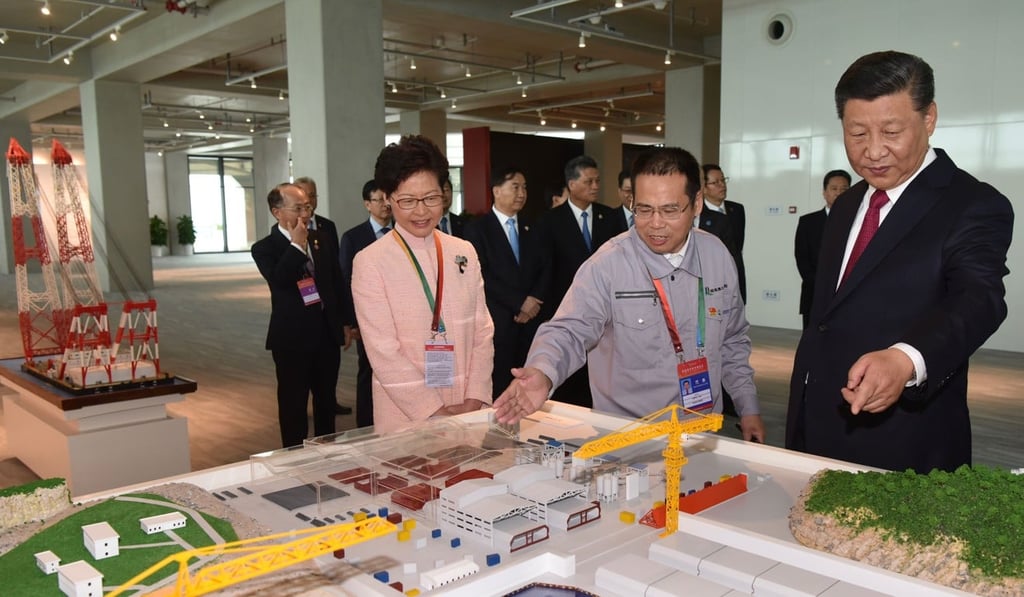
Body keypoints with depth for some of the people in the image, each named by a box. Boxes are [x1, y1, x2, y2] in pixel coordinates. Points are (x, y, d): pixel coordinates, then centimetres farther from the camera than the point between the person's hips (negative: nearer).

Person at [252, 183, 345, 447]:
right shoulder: (265, 248, -6)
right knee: (293, 405, 6)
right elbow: (279, 281, -24)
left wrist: (341, 321, 8)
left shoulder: (325, 238, 7)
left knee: (326, 401, 16)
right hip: (292, 338, -4)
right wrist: (297, 244, -22)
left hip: (327, 333, 5)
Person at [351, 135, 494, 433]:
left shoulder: (464, 253, 6)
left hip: (468, 413, 3)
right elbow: (383, 352, -11)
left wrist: (475, 400, -7)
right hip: (405, 419, -3)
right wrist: (434, 411, -14)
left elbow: (482, 332, 4)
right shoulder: (370, 263, -7)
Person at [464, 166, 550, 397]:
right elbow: (482, 275, -10)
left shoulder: (530, 227, 16)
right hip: (498, 321, -4)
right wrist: (519, 302, -12)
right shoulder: (477, 228, -2)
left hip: (531, 318, 4)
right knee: (499, 386, -1)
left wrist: (534, 300, -6)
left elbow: (543, 268, 12)